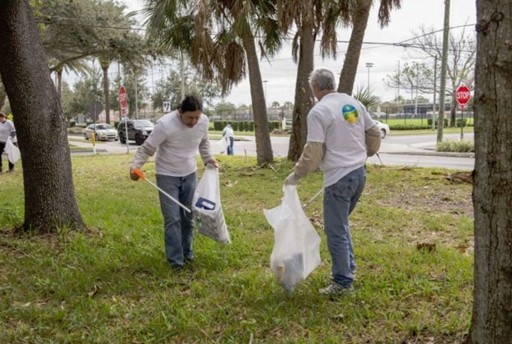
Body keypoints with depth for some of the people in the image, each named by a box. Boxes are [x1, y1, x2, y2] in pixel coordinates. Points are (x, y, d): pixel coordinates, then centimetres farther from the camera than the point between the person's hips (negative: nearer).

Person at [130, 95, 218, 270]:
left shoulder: (204, 121, -10)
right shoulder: (165, 124, -26)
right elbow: (147, 148, -19)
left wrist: (208, 159, 2)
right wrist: (135, 166, -33)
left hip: (190, 174, 5)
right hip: (167, 175, -4)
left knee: (188, 215, 13)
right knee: (172, 218, -6)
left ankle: (187, 250, 32)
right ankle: (175, 259, 4)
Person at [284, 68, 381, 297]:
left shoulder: (319, 111, -12)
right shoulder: (354, 103, 9)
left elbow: (313, 152, -15)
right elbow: (374, 134, 15)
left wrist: (296, 174, -2)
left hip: (339, 177, -8)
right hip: (359, 172, 8)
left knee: (336, 231, 1)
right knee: (340, 224, 23)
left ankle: (343, 282, 7)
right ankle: (349, 267, 31)